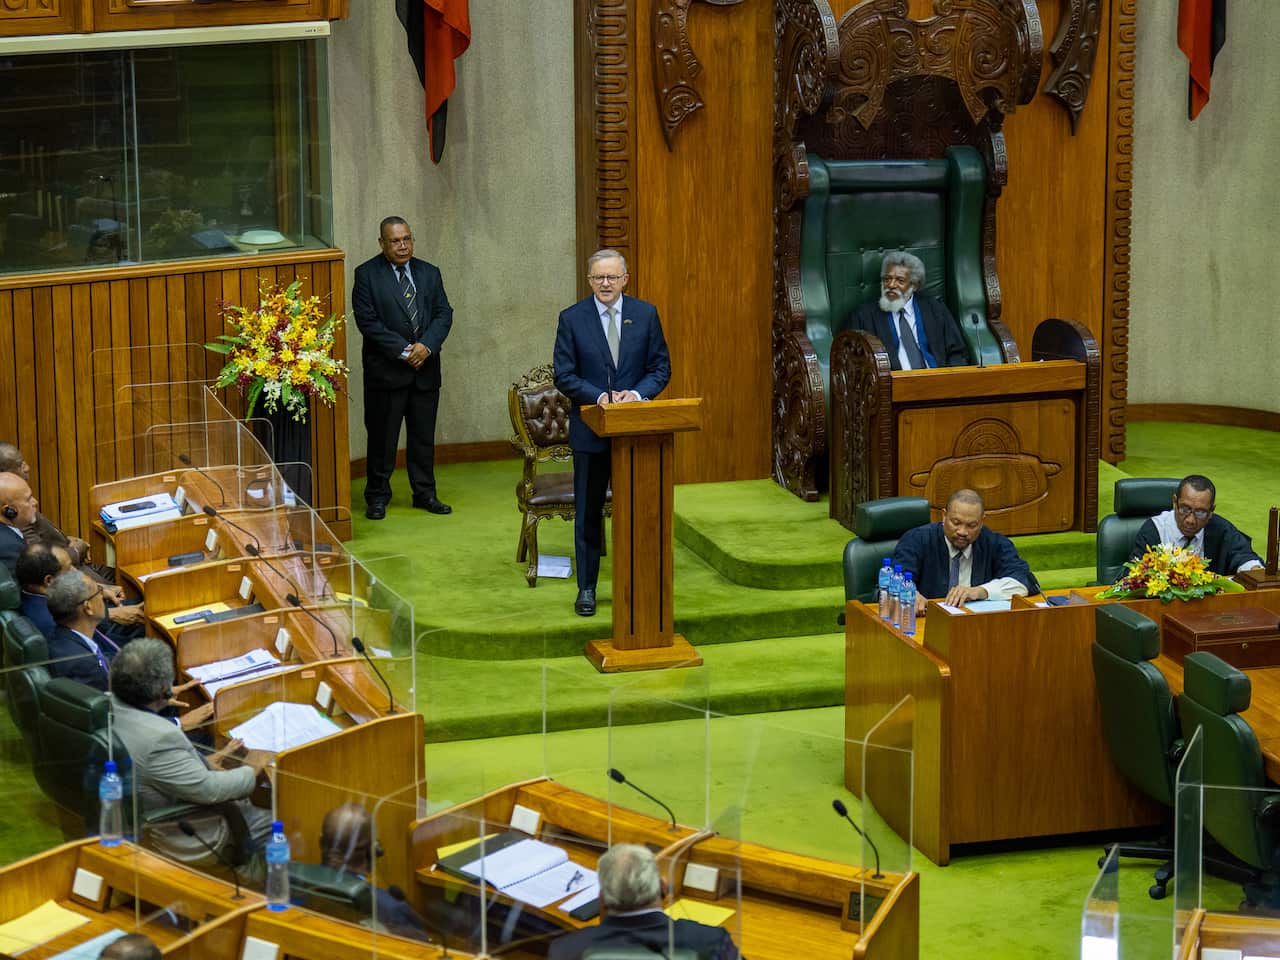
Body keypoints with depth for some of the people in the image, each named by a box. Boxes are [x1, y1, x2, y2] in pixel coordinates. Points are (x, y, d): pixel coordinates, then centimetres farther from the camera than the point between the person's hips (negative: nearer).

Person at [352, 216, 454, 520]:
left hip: (425, 368, 4)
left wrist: (426, 346, -12)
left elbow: (443, 313, 5)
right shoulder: (367, 274, -5)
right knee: (382, 436, 2)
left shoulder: (429, 273, 10)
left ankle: (425, 493, 20)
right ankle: (377, 497, 11)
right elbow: (367, 321, -11)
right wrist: (403, 350, -16)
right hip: (385, 369, -4)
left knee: (424, 435, 10)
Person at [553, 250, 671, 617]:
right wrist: (599, 396, -20)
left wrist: (637, 393, -16)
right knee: (588, 513, 7)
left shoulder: (645, 314, 1)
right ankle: (586, 588, 16)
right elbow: (564, 376, -5)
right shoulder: (572, 318, -4)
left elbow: (661, 367, 2)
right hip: (590, 428, -1)